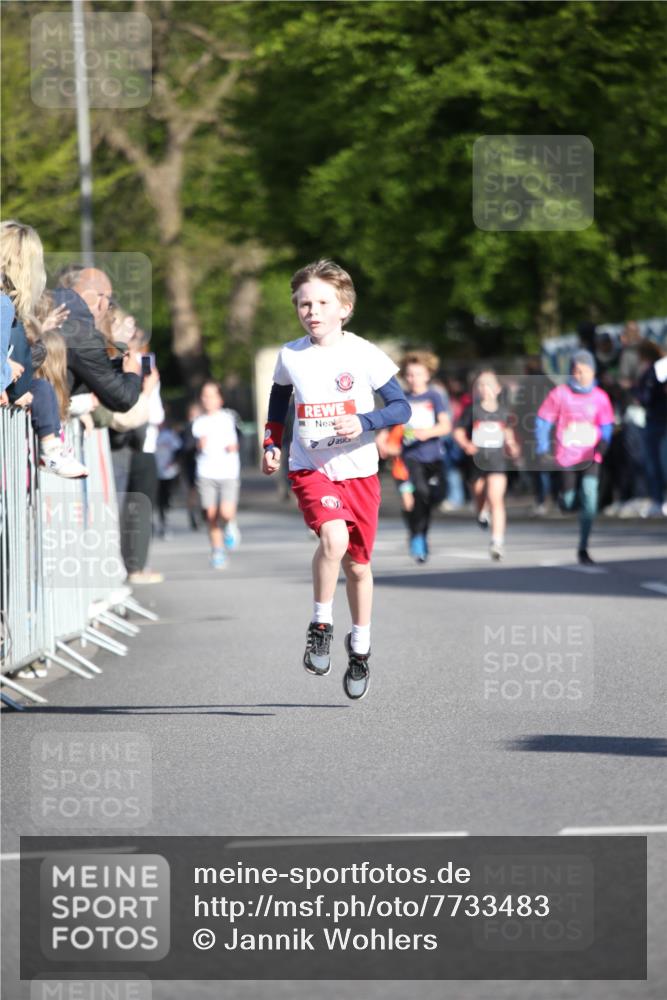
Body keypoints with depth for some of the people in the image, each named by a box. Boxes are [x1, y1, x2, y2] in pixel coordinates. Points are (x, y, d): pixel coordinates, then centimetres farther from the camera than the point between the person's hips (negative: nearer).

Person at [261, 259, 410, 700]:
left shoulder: (365, 355, -8)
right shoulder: (290, 357, 0)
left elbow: (401, 407, -5)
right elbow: (279, 399, 21)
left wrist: (364, 423, -21)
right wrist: (272, 443, 13)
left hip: (358, 470, 0)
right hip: (310, 469, 0)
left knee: (357, 564, 11)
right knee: (334, 538, -28)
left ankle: (360, 645, 32)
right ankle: (321, 627, -10)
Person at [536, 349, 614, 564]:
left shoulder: (600, 397, 1)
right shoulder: (560, 394, -4)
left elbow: (607, 425, 5)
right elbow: (543, 421, 1)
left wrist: (603, 442, -16)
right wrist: (542, 449, -5)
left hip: (590, 457, 0)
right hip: (566, 457, 0)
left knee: (590, 497, -17)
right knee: (568, 503, 3)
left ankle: (583, 548, -9)